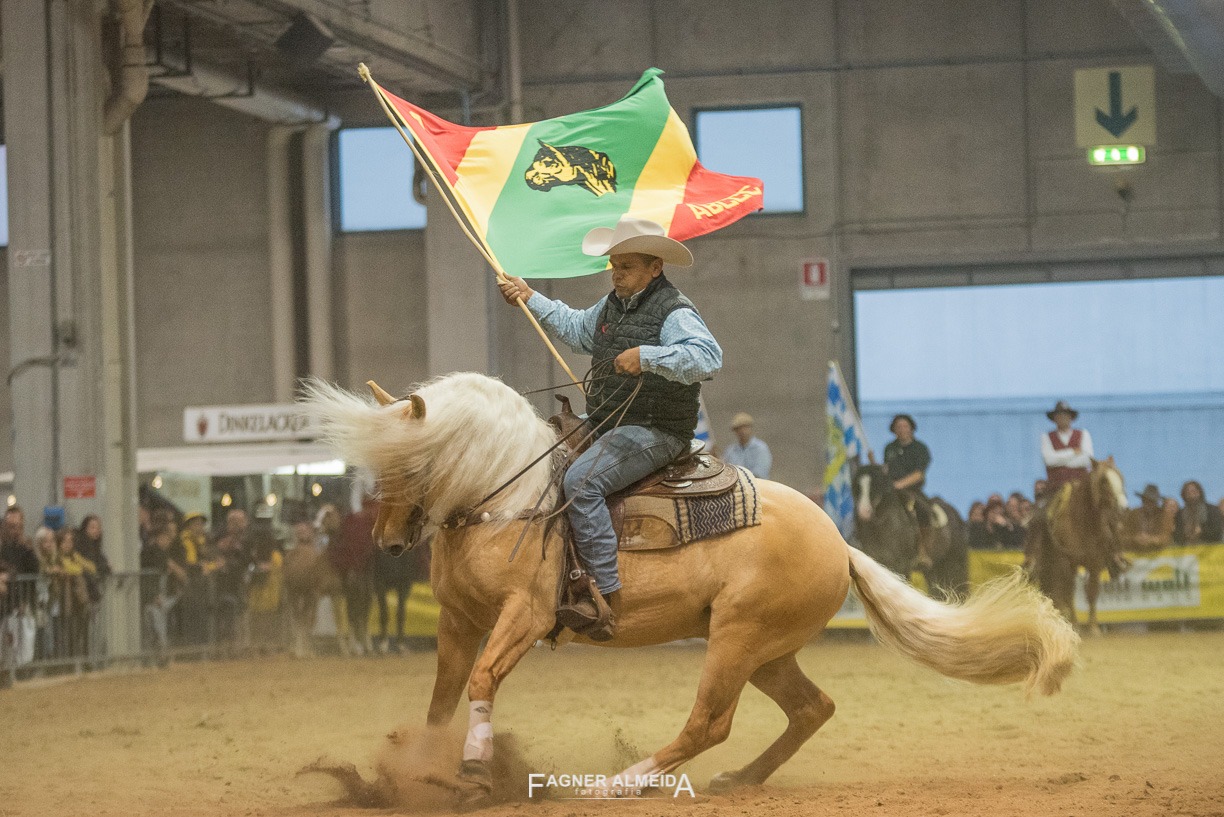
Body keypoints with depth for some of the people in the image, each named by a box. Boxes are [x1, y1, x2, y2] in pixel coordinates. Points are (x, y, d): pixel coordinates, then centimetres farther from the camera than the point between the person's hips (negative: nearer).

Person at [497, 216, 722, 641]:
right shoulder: (612, 305, 14)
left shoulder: (675, 313, -14)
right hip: (604, 426, 10)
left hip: (653, 432, -10)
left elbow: (708, 357, -31)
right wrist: (531, 298, 36)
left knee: (581, 480, -30)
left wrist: (647, 357, -37)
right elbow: (577, 329, 35)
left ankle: (607, 598, -33)